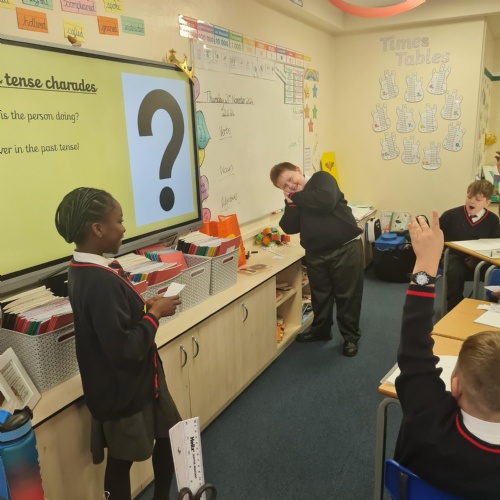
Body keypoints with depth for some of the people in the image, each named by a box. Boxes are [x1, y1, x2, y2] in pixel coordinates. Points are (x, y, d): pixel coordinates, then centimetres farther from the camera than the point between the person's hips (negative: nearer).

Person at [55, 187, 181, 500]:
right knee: (122, 459, 14)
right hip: (123, 389, -9)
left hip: (132, 382, 9)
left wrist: (144, 307, -1)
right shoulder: (101, 281, -31)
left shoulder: (85, 270, 0)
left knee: (167, 435, 24)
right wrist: (155, 314, -18)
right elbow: (124, 349, -31)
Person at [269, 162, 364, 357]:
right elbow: (289, 228, 0)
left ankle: (351, 337, 21)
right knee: (320, 296, 19)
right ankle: (320, 330, 40)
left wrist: (297, 196, -12)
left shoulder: (321, 178, -3)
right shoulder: (293, 199, 12)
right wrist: (291, 202, -9)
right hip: (316, 254, 6)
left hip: (346, 249, -6)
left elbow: (326, 201, -25)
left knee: (348, 295, 5)